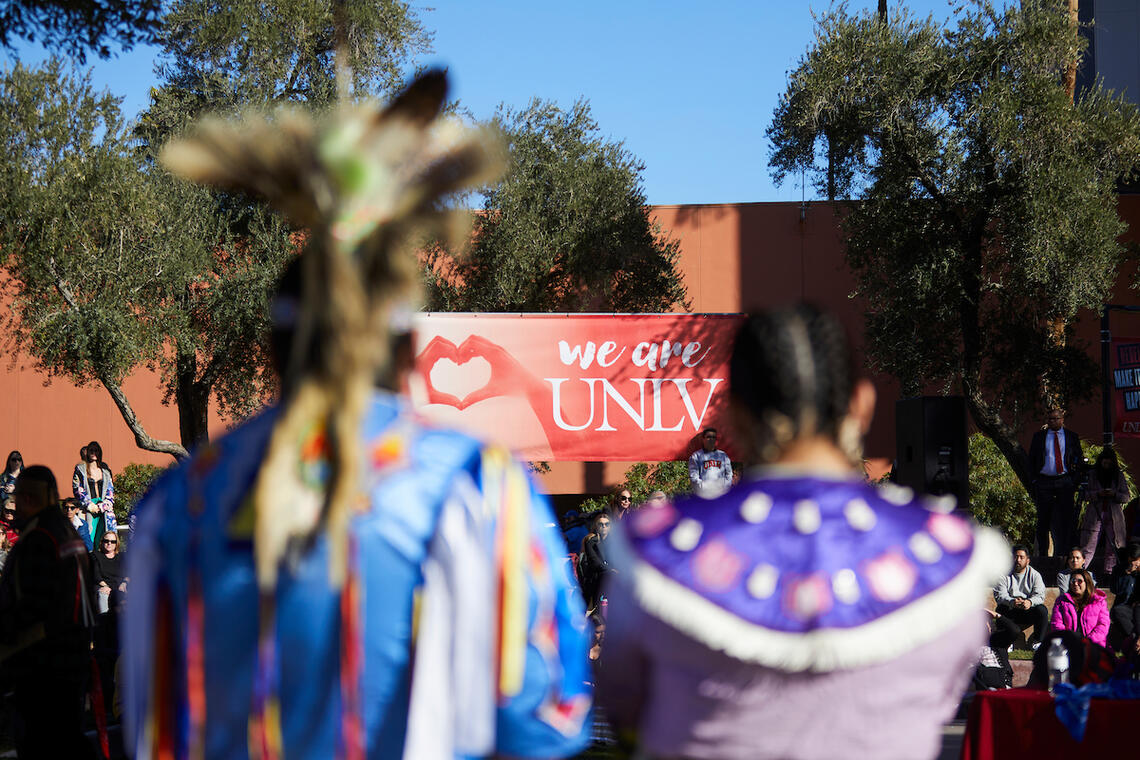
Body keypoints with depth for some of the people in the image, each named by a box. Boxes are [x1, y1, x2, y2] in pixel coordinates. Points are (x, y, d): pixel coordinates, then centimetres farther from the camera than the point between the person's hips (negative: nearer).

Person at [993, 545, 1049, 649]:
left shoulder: (1034, 575, 7)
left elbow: (1040, 595, -7)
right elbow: (999, 595, -11)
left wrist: (1030, 602, -31)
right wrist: (1012, 602, -33)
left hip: (1028, 610, 1)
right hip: (1010, 611, -1)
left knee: (1042, 609, -27)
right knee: (1001, 609, -32)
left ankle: (1037, 641, -11)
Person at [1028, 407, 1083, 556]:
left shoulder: (1072, 437, 7)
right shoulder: (1038, 436, 7)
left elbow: (1080, 459, 10)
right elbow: (1032, 459, 9)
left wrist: (1074, 479, 0)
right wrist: (1035, 479, 1)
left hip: (1065, 482, 0)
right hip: (1044, 481, 0)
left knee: (1066, 519, -3)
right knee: (1043, 520, 3)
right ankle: (1043, 553, 9)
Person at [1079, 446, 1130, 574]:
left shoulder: (1119, 476, 9)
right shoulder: (1092, 475, 6)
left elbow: (1127, 497, 8)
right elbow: (1084, 495, 3)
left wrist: (1114, 495, -11)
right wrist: (1097, 494, -13)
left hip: (1114, 517, 1)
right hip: (1095, 515, -1)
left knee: (1112, 549, 1)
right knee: (1088, 548, -7)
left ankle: (1109, 574, 6)